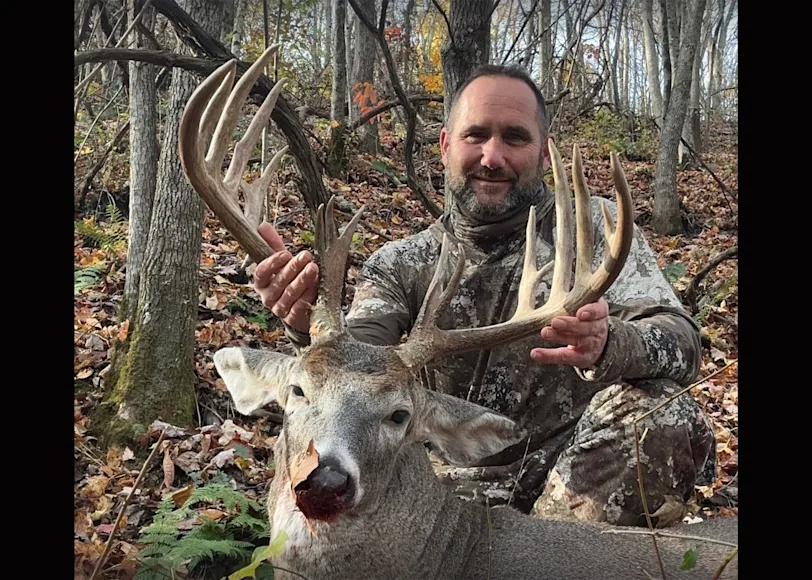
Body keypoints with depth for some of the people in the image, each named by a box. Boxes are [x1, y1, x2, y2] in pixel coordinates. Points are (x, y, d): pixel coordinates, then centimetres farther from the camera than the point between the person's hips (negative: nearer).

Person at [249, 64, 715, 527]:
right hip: (460, 485, 2)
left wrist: (606, 347, -40)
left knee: (662, 411, -29)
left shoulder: (593, 228, -2)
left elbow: (680, 344, -16)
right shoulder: (402, 264, 3)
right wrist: (313, 328, -36)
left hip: (578, 489, -1)